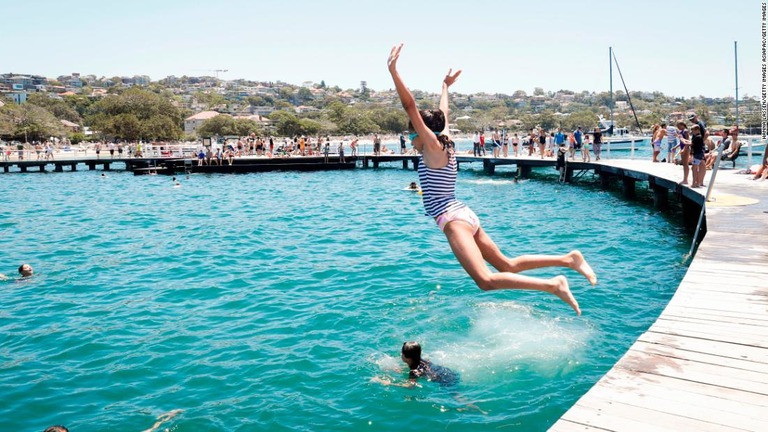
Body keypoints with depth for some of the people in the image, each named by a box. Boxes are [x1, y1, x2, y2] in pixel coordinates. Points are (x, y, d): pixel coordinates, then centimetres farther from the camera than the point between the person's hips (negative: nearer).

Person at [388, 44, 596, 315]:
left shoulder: (433, 148, -5)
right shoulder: (444, 146, 15)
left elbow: (410, 107, -14)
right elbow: (442, 115, 32)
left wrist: (393, 70, -16)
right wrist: (445, 86, 46)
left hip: (454, 220, -10)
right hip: (466, 217, 10)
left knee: (486, 280, -21)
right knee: (508, 265, 14)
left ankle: (553, 285, -24)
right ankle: (568, 259, 12)